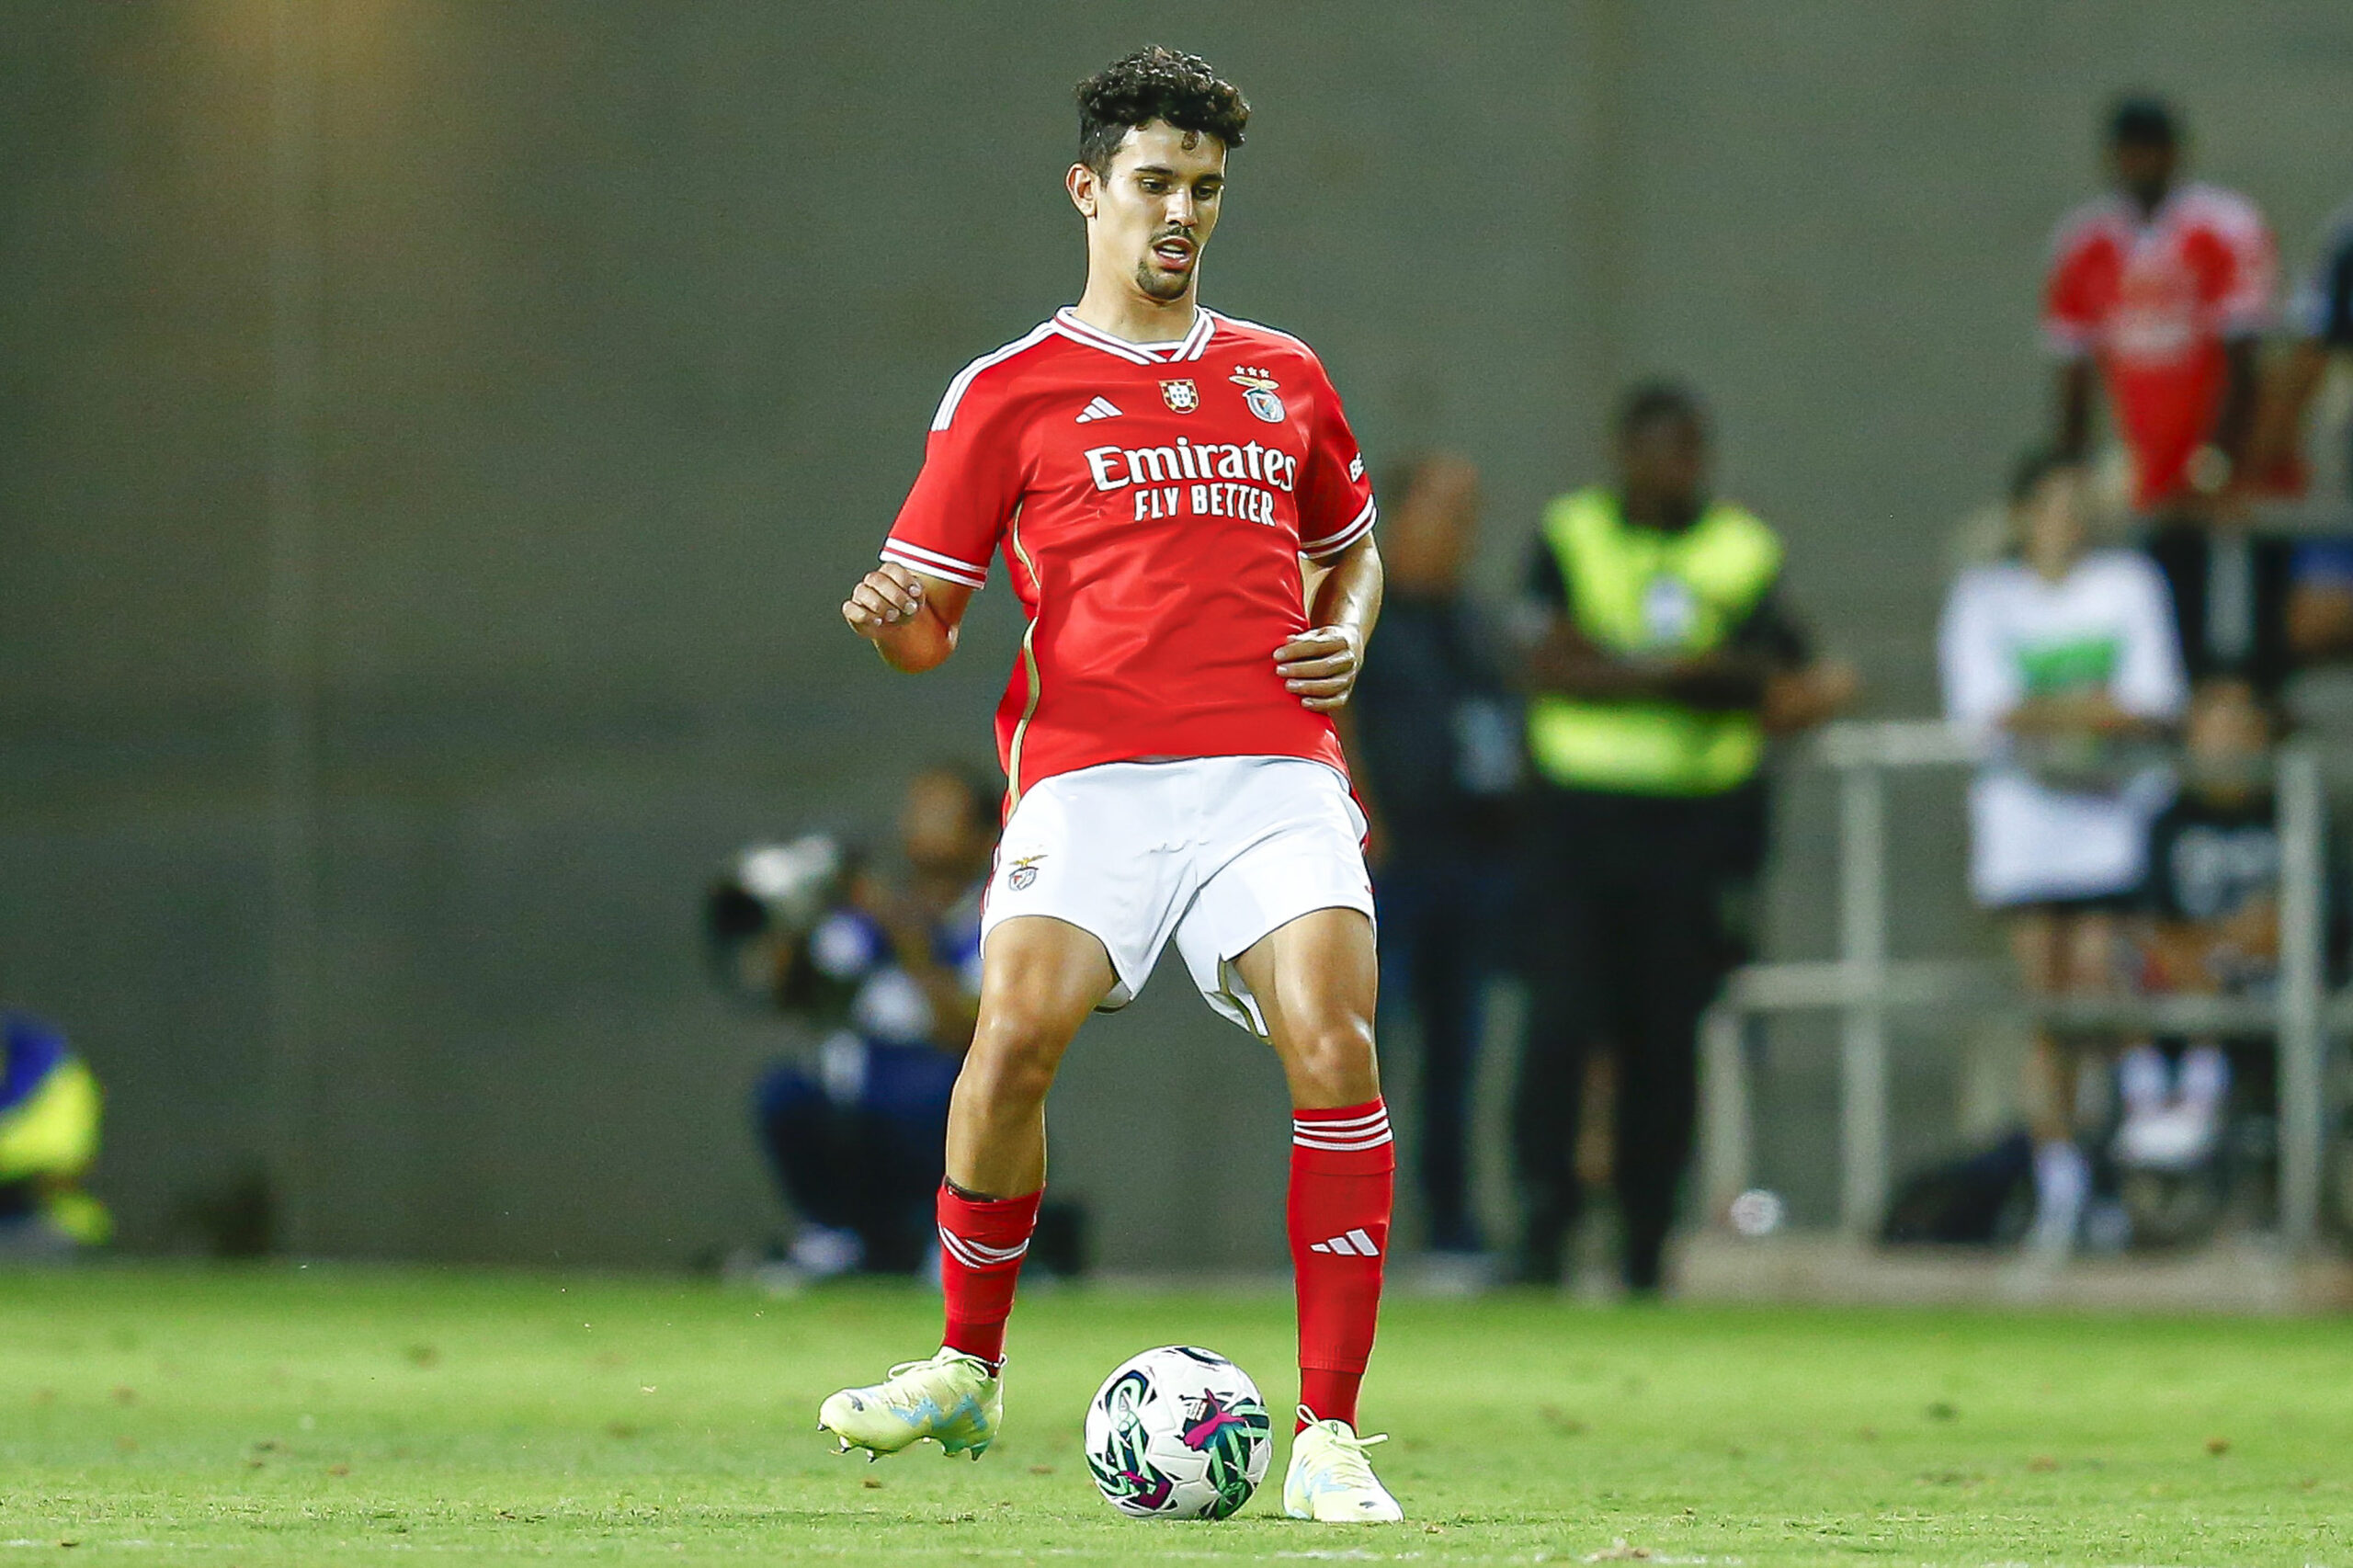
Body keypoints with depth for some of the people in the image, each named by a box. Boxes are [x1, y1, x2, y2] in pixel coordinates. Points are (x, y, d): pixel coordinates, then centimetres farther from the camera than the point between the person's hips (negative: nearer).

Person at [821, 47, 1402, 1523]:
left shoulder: (1283, 377, 20)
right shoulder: (1010, 392, 10)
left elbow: (1352, 543, 35)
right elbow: (928, 616, 10)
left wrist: (1349, 637, 13)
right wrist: (894, 619, -14)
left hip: (1275, 770, 2)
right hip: (1093, 773, -2)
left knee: (1335, 1045, -19)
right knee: (1017, 1030, -24)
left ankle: (1331, 1439, -13)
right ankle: (967, 1371, 0)